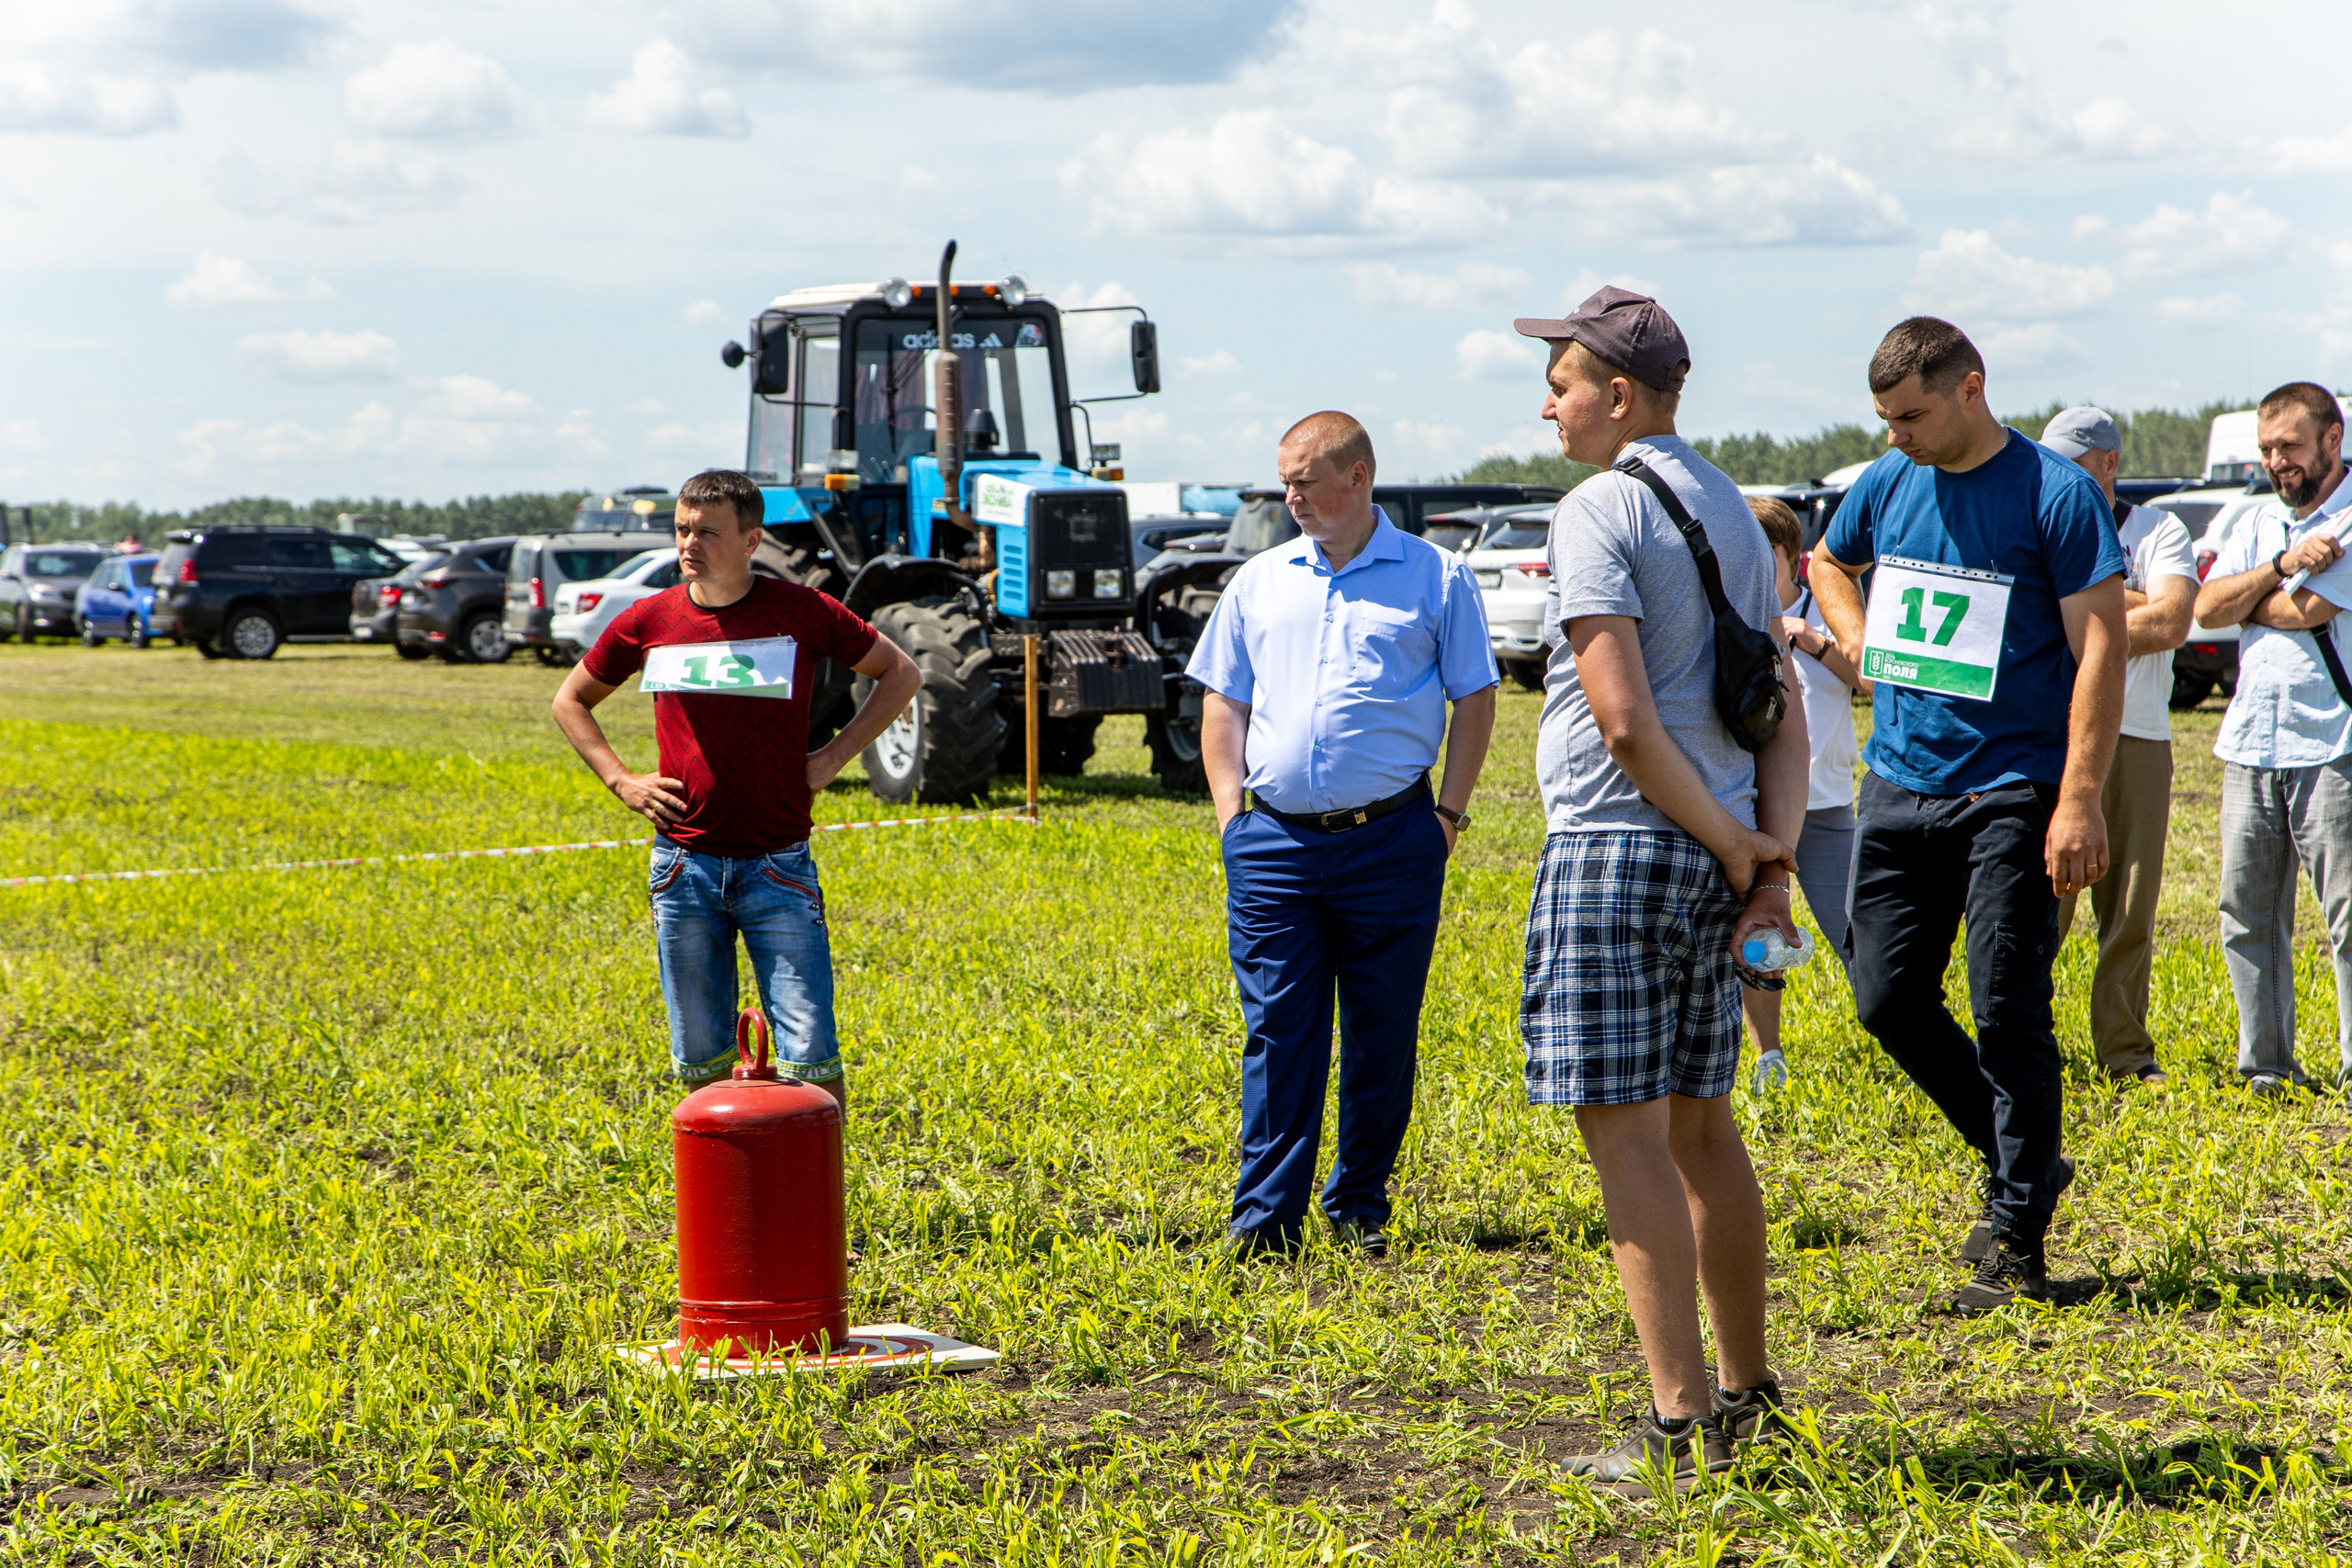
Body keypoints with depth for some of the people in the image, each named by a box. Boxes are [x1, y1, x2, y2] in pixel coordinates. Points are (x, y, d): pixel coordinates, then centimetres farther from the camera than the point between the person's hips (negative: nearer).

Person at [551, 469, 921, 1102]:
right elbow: (571, 700, 19)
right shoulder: (650, 621, 3)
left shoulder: (803, 612, -3)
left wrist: (833, 757, 1)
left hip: (779, 865, -2)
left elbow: (901, 674, 9)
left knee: (810, 1059, -6)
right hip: (685, 862, 2)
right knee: (701, 1061, 9)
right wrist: (621, 781, 5)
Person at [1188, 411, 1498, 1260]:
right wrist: (1230, 810, 5)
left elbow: (1475, 699, 6)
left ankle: (1360, 1210, 15)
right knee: (1277, 1031, -1)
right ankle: (1264, 1217, 3)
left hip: (1392, 840, -2)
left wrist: (1448, 812, -1)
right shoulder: (1259, 581, 12)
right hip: (1275, 840, 2)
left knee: (1382, 1034, 5)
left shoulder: (1434, 577, 4)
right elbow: (1222, 704, 16)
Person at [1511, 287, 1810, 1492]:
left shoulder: (1598, 513, -11)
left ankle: (1680, 1422, -7)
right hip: (1715, 857, 9)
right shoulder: (1734, 512, 15)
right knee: (1699, 1126, 17)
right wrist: (1774, 852, 3)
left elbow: (1624, 719, -19)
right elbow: (1781, 705, 11)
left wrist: (1735, 845, -10)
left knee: (1626, 1133, -6)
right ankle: (1748, 1394, 24)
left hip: (1618, 848, -9)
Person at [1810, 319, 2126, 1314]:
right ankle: (2025, 1161, 25)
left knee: (2008, 1013, -5)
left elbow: (2100, 647, -12)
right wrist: (1858, 639, 10)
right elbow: (1827, 561, 30)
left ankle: (2017, 1240, 5)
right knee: (1888, 999, 6)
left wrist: (2080, 799, -19)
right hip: (1898, 785, 6)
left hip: (2011, 793, -6)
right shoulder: (1888, 484, 7)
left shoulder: (2054, 494, -10)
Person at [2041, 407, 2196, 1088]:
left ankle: (2126, 1052, 12)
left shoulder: (2160, 532, 5)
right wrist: (2131, 603, -8)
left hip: (2137, 738, 0)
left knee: (2132, 907, 3)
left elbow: (2170, 625, -10)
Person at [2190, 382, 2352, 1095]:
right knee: (2246, 917, 8)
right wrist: (2283, 565, -10)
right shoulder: (2260, 523, 16)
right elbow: (2206, 607, 3)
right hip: (2249, 748, 6)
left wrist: (2244, 599, 2)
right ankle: (2266, 1065, 17)